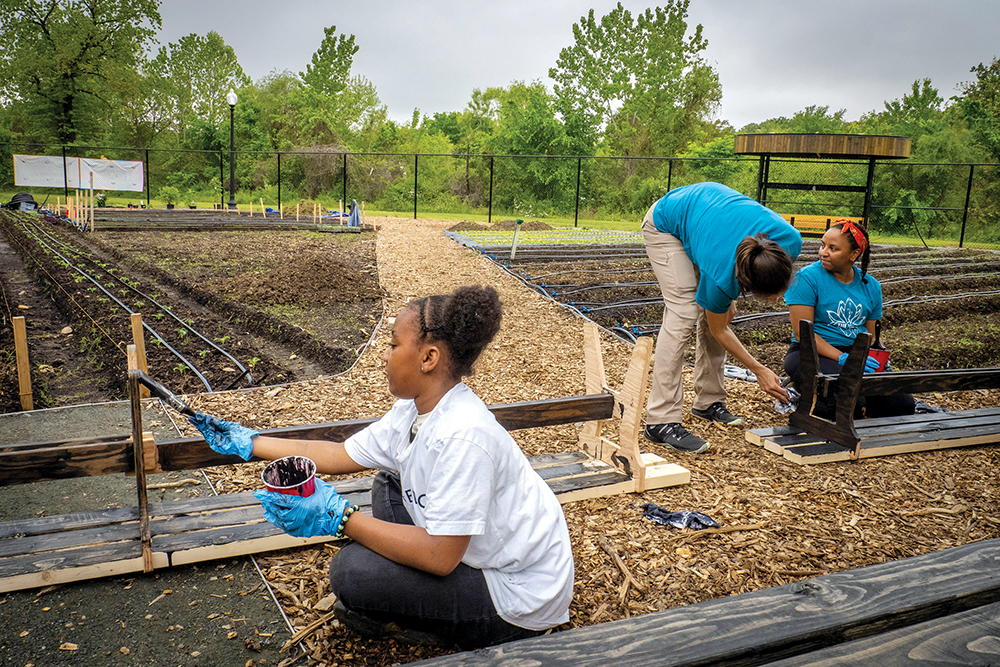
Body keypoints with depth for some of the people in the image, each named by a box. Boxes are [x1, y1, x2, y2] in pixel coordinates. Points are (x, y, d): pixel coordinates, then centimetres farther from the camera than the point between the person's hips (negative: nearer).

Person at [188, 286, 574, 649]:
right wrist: (247, 442, 11)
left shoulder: (463, 436, -31)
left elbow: (439, 556, -30)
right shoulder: (413, 410, -1)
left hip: (520, 597, -9)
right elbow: (339, 455, 8)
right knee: (389, 483, 16)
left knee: (352, 570, -18)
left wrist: (338, 518, -29)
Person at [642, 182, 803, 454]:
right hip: (667, 224, -7)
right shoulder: (720, 276, -38)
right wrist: (759, 370, -10)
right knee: (683, 314, -19)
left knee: (717, 311, 2)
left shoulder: (790, 240, -27)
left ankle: (708, 402, 15)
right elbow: (720, 330, -16)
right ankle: (661, 420, -18)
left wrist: (730, 296, -2)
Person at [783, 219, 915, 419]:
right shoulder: (807, 278, -8)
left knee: (904, 405, -9)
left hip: (856, 354, 7)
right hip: (812, 355, -6)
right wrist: (842, 358, -23)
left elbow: (870, 334, 17)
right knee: (852, 401, -32)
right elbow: (802, 333, -14)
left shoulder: (870, 286, 10)